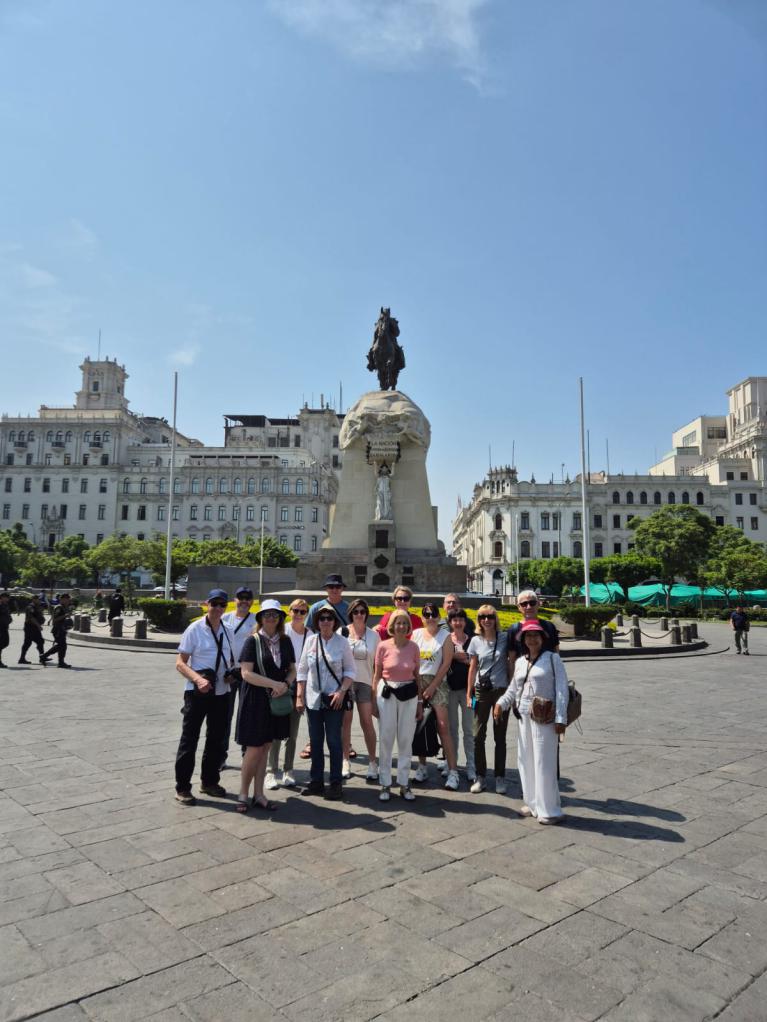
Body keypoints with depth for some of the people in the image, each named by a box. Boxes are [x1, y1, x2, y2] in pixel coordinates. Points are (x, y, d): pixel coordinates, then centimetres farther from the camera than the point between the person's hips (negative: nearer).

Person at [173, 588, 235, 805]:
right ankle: (182, 788, 13)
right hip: (197, 692, -5)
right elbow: (180, 663, -11)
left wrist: (231, 673, -3)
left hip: (221, 692, 5)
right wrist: (198, 679, -26)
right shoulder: (195, 629, -9)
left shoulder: (227, 632, 6)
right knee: (189, 739, 2)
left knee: (216, 739, 15)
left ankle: (209, 781, 31)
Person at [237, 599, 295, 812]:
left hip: (277, 700, 4)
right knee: (254, 749, -1)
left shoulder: (285, 641, 6)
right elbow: (246, 673, -14)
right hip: (255, 699, -4)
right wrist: (274, 684, -19)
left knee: (265, 748, 11)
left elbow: (292, 669, 11)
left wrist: (285, 684, -10)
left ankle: (258, 795, 21)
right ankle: (243, 794, 16)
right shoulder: (253, 640, -8)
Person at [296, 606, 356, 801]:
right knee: (315, 741, 10)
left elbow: (350, 670, 0)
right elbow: (302, 670, 6)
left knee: (334, 741, 0)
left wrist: (342, 692, -12)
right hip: (313, 697, 3)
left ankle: (336, 783, 11)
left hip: (334, 698, -3)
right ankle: (316, 781, 22)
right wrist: (299, 696, 2)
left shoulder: (342, 642, -4)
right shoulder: (310, 641, 2)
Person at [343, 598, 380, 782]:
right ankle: (345, 761, 16)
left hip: (365, 682, 0)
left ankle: (372, 762, 8)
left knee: (367, 722, -2)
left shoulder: (373, 635, 4)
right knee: (346, 720, 4)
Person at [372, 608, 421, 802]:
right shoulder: (383, 646, -7)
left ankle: (404, 784, 21)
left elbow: (417, 676, 6)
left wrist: (420, 702, 6)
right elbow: (376, 676, 0)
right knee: (386, 739, 6)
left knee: (406, 740, 8)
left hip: (409, 695, 2)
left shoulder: (413, 647, -2)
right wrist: (374, 701, -1)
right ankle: (385, 784, 18)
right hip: (387, 694, -1)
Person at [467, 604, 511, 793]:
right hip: (481, 691, 2)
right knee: (478, 736, 3)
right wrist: (469, 694, 3)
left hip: (501, 690, -2)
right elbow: (472, 668, 5)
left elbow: (511, 664, 1)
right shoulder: (476, 641, 2)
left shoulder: (505, 639, -3)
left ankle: (500, 777, 18)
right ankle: (480, 777, 15)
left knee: (499, 737, 6)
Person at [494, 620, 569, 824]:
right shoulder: (520, 662, 12)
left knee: (544, 762, -3)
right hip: (524, 717, 6)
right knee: (526, 761, 12)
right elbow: (513, 689, 16)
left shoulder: (552, 659, -4)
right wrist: (501, 703, -1)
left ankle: (550, 810, 9)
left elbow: (561, 689, -8)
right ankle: (533, 803, 26)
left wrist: (561, 719, -13)